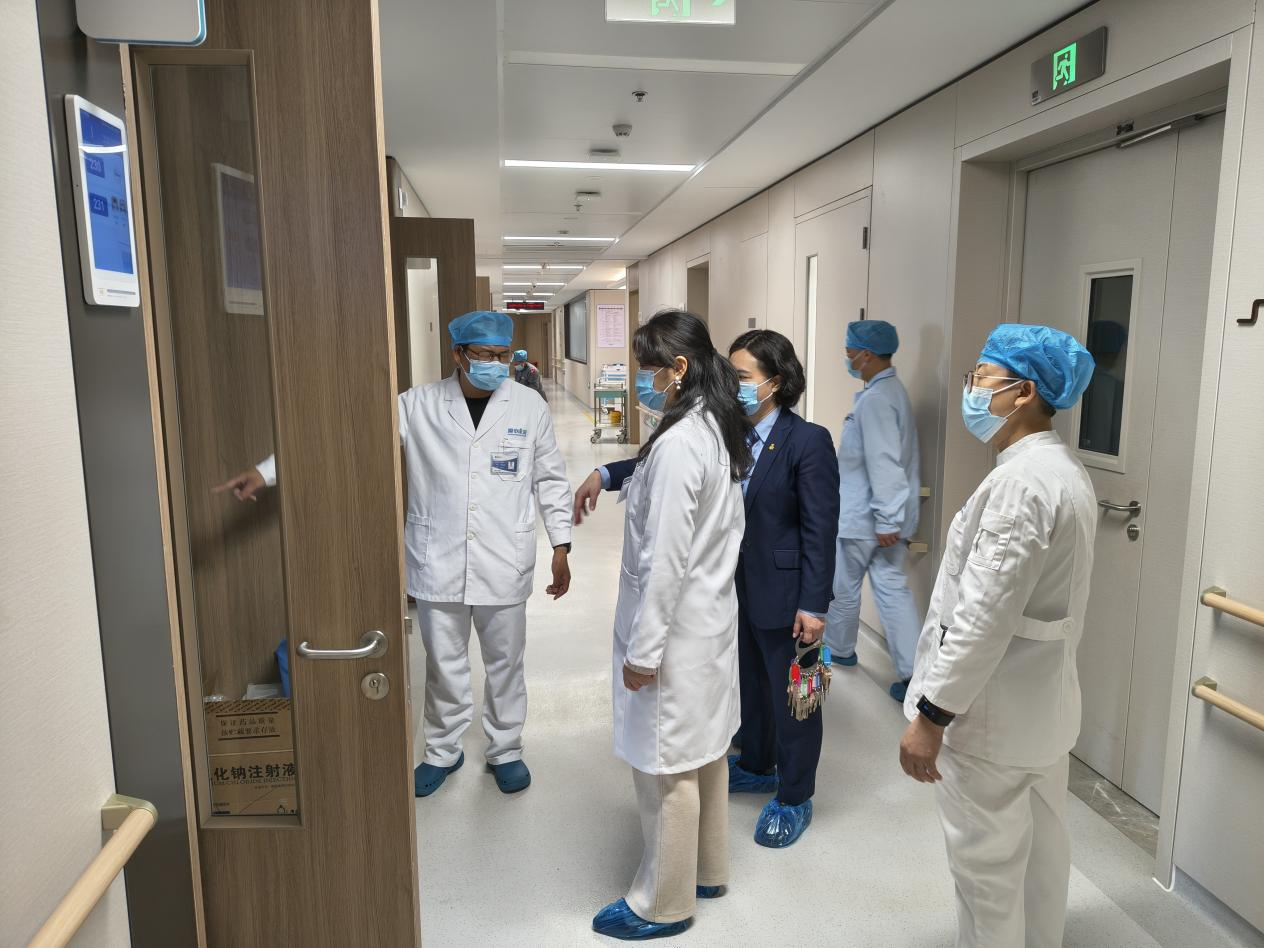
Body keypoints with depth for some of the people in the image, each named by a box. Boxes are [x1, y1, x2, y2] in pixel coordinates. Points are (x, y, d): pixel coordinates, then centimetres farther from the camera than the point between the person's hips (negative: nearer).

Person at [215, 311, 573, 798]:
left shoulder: (529, 405, -3)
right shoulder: (419, 404, -4)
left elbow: (550, 479, 4)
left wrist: (560, 546, 1)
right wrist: (267, 470, -12)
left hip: (504, 565, 0)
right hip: (437, 562, 1)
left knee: (505, 662, 13)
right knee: (443, 663, 15)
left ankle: (505, 751, 35)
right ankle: (443, 751, 37)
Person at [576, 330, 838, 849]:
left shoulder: (808, 441, -19)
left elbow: (820, 529, -19)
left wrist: (813, 605, -20)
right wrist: (605, 474, -14)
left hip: (785, 593, -6)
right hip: (740, 586, 7)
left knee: (791, 693, 10)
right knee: (751, 682, 24)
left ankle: (794, 798, 29)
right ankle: (756, 766, 47)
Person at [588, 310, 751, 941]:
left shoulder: (678, 444, -24)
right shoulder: (720, 430, 6)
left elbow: (665, 559, -24)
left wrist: (643, 650, -17)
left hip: (676, 628, -10)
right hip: (713, 617, 10)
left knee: (667, 770, 6)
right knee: (705, 752, 22)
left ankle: (663, 904, 25)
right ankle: (708, 870, 40)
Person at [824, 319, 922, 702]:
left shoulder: (875, 398, -20)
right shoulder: (892, 390, 11)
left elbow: (884, 464, -25)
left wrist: (886, 521, -24)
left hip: (862, 518, -9)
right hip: (885, 516, 9)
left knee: (843, 586, 12)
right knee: (892, 588, 7)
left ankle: (839, 648, 32)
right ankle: (914, 671, 5)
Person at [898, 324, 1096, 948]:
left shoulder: (1021, 481, -24)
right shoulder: (1062, 469, 8)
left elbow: (985, 614, -27)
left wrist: (931, 714, -21)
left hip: (993, 711, -10)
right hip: (1040, 700, 10)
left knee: (987, 865, 6)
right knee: (1042, 847, 23)